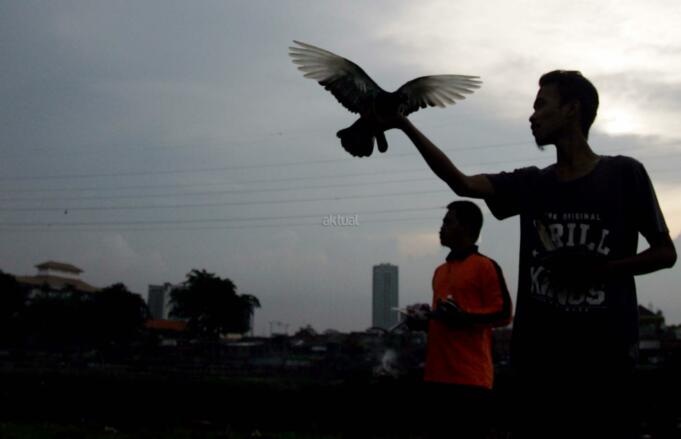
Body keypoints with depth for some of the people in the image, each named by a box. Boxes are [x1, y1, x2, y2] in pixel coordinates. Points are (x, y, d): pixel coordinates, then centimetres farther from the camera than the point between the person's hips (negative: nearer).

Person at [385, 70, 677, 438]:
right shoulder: (530, 184, 11)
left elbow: (665, 252, 3)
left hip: (604, 356, -4)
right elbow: (461, 183, 1)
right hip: (538, 356, 4)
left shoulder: (623, 174, 0)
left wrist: (600, 270, -12)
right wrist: (405, 125, -4)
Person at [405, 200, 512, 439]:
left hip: (471, 378, -8)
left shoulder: (485, 266, -5)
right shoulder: (440, 271, 20)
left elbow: (504, 313, -10)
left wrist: (466, 319, -22)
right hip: (438, 375, 8)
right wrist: (424, 318, 11)